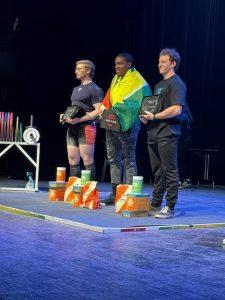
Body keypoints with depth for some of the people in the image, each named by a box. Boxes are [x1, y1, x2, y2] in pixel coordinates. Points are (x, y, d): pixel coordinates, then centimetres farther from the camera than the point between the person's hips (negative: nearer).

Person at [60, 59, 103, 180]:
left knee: (87, 161, -8)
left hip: (86, 127, -8)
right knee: (73, 160, 8)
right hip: (72, 128, 8)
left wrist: (79, 119, -20)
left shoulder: (95, 89, -6)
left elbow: (99, 111, -14)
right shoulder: (76, 89, 21)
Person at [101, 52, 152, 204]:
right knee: (113, 159, 10)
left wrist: (115, 110, -23)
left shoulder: (137, 81, -8)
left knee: (129, 160, -3)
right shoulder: (115, 79, 17)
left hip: (127, 126, -8)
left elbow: (133, 104, -18)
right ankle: (115, 193, 17)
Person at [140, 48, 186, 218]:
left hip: (167, 134, -9)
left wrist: (154, 116, -14)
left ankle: (170, 207, -1)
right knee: (157, 172, 13)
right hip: (154, 133, 9)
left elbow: (176, 109, -18)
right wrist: (146, 118, 8)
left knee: (170, 171, -5)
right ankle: (155, 205, 20)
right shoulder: (159, 85, 22)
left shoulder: (176, 83, -6)